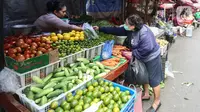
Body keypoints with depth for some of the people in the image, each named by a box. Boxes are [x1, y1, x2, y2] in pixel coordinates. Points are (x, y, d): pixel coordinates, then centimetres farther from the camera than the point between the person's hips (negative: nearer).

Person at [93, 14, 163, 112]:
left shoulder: (144, 33, -32)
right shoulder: (129, 30, -6)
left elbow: (147, 48, -38)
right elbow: (116, 30, -1)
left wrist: (133, 53, -27)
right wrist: (100, 29, 0)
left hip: (151, 57, -9)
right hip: (142, 57, 9)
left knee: (153, 80, 3)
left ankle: (157, 101, 22)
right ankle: (146, 94, 43)